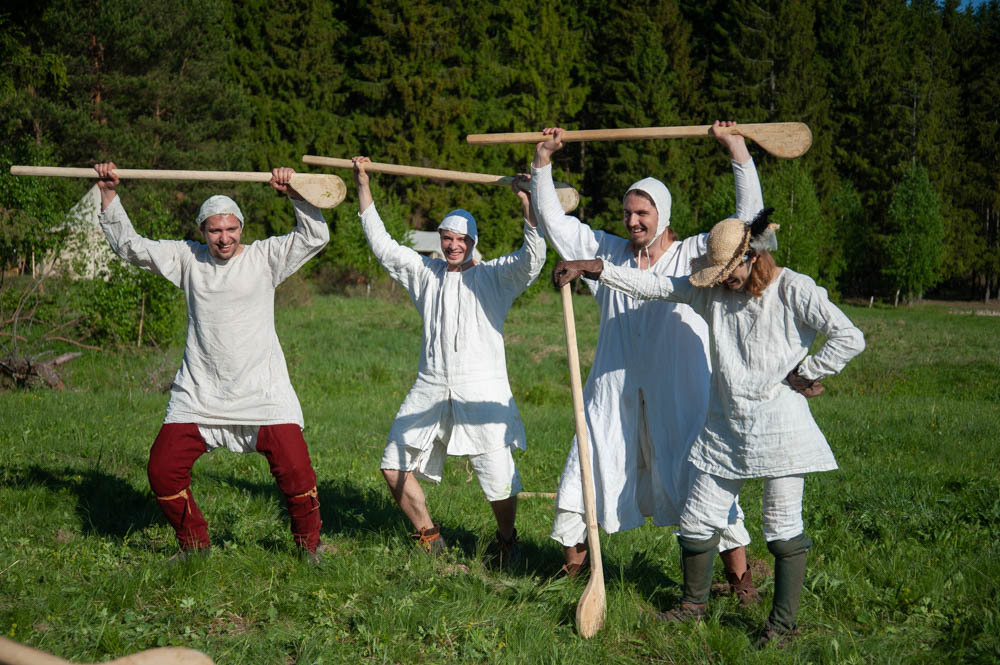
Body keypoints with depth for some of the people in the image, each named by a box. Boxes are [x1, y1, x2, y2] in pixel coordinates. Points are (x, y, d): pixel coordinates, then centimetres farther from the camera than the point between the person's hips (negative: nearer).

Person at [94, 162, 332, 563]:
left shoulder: (264, 257, 1)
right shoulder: (188, 258, 7)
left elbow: (315, 236, -7)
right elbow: (129, 245, 10)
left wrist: (294, 193, -18)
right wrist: (109, 196, 3)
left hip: (263, 394, -2)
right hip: (198, 394, 3)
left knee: (294, 469, -11)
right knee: (162, 470, -3)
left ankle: (308, 541, 15)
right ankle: (194, 541, 20)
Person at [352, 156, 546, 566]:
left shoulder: (495, 277, 3)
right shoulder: (426, 273, 14)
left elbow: (533, 258, -13)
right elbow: (382, 245, 16)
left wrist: (527, 204, -26)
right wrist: (363, 187, 12)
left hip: (481, 393, -4)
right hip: (431, 389, 5)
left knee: (499, 478, -12)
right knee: (394, 466, 5)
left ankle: (506, 540, 16)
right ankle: (429, 536, 23)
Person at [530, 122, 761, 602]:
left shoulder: (694, 255, 3)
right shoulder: (607, 253, 11)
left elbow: (748, 218, -4)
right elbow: (553, 221, 14)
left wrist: (739, 154, -11)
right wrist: (542, 164, 7)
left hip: (679, 396, -3)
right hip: (615, 396, 3)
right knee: (587, 473, 6)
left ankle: (739, 574, 5)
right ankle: (573, 564, 22)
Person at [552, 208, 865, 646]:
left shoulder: (794, 291, -10)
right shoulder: (713, 291, 5)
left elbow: (850, 339, -16)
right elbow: (654, 285, 2)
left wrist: (804, 373, -10)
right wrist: (592, 267, -6)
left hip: (779, 428, -5)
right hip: (725, 428, 5)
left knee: (783, 528, 2)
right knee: (697, 522, 8)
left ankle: (783, 622, 16)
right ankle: (693, 603, 30)